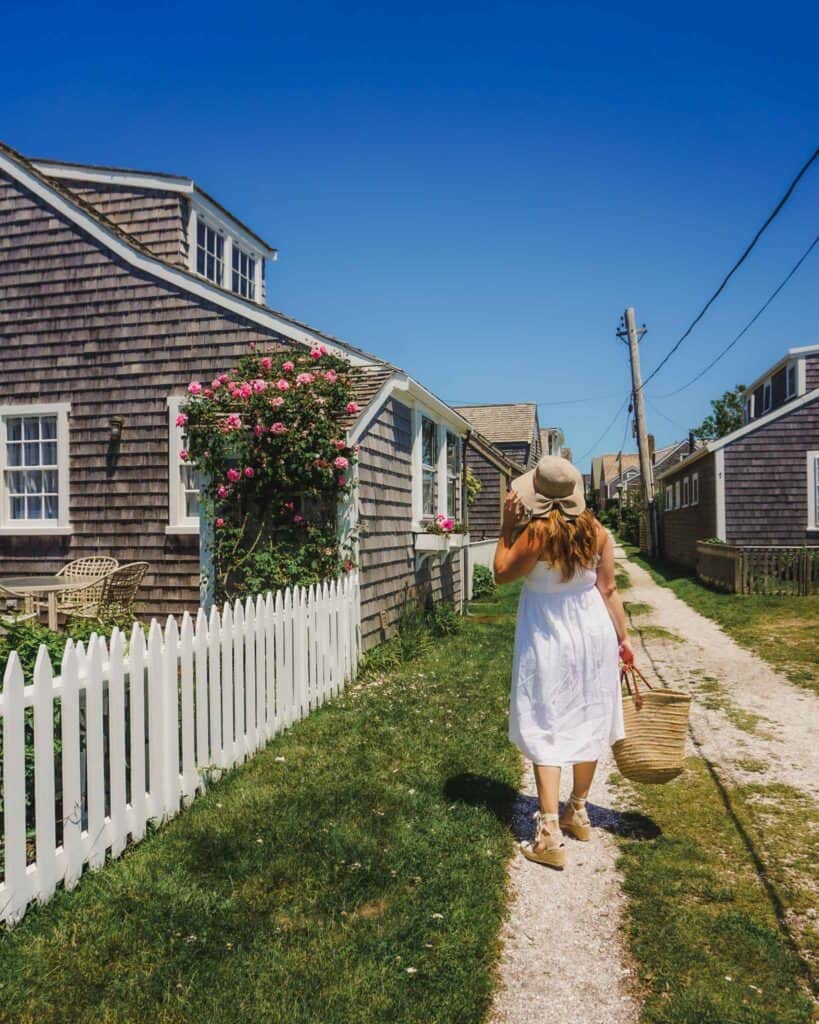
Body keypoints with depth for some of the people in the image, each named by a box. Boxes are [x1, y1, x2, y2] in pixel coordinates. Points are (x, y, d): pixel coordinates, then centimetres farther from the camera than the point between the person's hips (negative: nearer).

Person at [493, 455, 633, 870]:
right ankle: (578, 812, 36)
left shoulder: (535, 533, -20)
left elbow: (501, 572, -7)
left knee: (545, 730, 3)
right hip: (593, 633, 6)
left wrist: (507, 525, -4)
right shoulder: (596, 531, -4)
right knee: (588, 721, 18)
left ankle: (550, 836, 2)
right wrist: (623, 637, 10)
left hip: (547, 640, -5)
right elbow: (608, 590, 1)